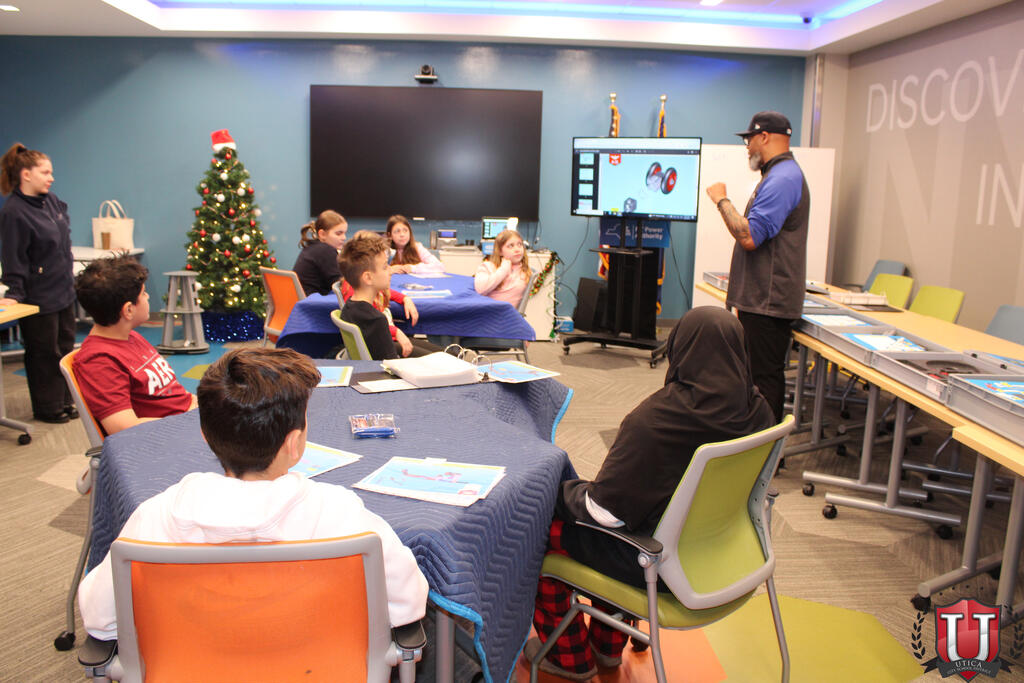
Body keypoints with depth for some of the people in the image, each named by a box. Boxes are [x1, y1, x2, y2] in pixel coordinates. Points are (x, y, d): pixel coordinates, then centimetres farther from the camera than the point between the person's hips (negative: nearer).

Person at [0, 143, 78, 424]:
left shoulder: (53, 201, 7)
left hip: (63, 292, 8)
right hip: (38, 298, -8)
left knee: (65, 347, 14)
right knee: (44, 354, 4)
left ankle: (64, 400, 26)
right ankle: (47, 408, 17)